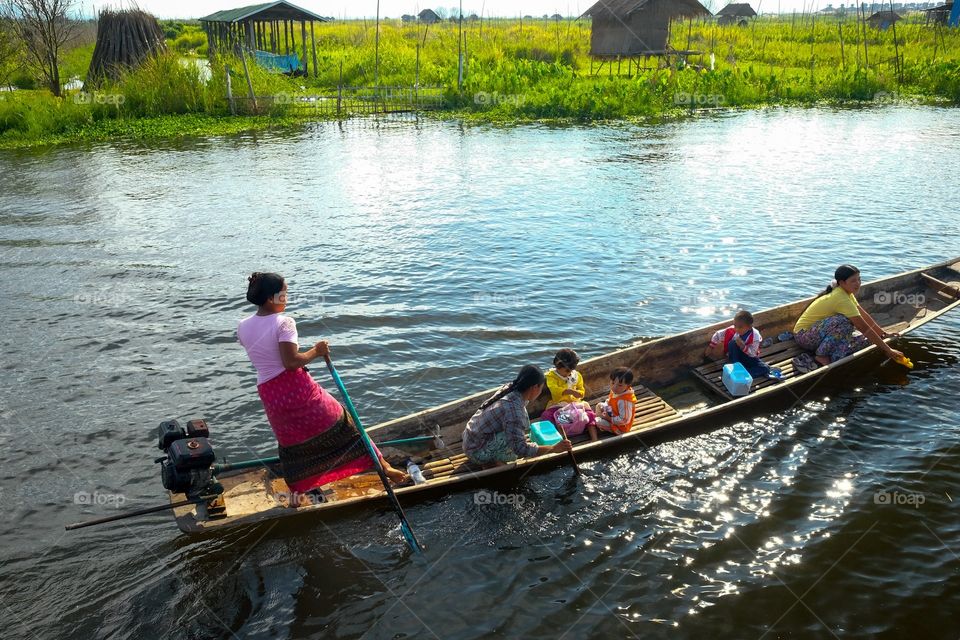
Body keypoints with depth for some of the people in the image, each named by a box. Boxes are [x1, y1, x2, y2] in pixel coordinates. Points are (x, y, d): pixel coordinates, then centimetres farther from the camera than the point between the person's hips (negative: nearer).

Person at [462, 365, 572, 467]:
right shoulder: (514, 409, -29)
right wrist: (554, 448, -25)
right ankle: (493, 461, -4)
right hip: (477, 452, -9)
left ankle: (493, 457, 9)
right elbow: (521, 449, -30)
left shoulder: (508, 389, -3)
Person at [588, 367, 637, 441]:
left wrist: (609, 418, -27)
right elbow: (608, 401, 14)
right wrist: (604, 407, -7)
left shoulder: (625, 401, -39)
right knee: (599, 405, 24)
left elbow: (624, 420, -36)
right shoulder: (615, 392, -9)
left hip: (618, 427, -10)